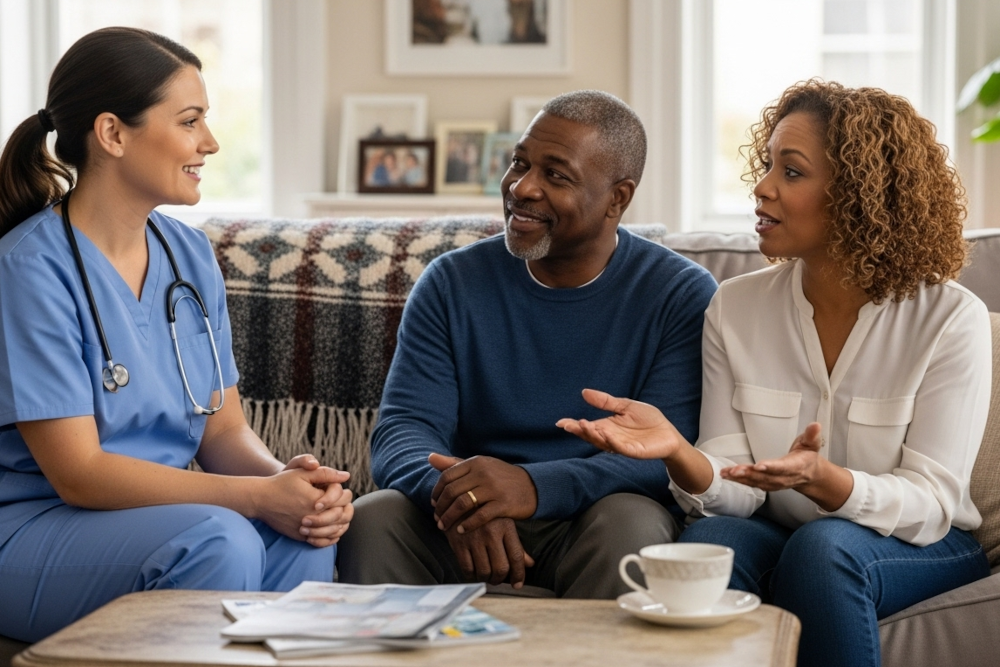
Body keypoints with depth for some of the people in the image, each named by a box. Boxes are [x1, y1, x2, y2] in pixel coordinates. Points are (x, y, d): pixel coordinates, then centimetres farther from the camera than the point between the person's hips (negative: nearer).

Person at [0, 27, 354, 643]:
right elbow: (77, 473, -19)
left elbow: (224, 430, 8)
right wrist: (258, 496, -25)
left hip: (159, 511, 6)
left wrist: (285, 476, -16)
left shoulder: (191, 253, 7)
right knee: (219, 539, -32)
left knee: (303, 534, -23)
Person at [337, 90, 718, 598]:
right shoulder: (451, 283, 6)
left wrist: (534, 486, -32)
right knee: (371, 521, -27)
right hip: (466, 533, 2)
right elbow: (401, 433, -3)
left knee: (630, 527, -34)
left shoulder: (682, 296, -2)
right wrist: (455, 496, -28)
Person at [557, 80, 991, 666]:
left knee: (821, 547, -34)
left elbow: (931, 502, -13)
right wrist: (680, 453, -28)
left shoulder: (952, 319, -10)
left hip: (920, 551, -2)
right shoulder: (735, 307, 0)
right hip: (778, 539, 2)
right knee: (710, 541, -31)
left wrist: (820, 479, -33)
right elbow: (737, 492, -4)